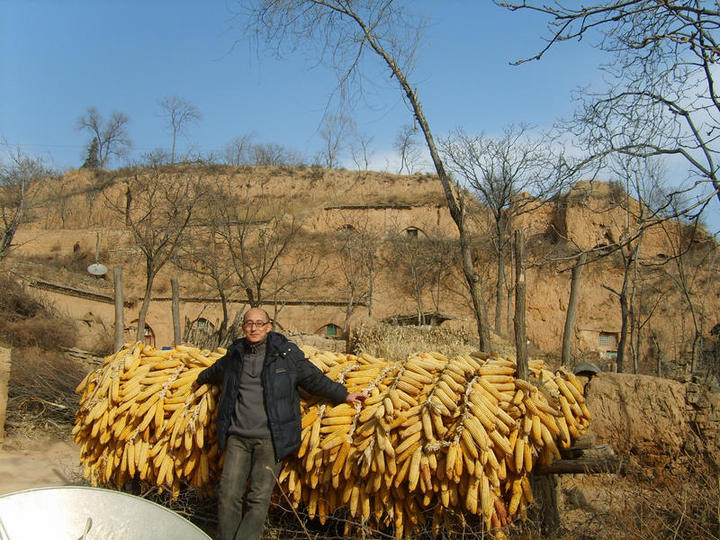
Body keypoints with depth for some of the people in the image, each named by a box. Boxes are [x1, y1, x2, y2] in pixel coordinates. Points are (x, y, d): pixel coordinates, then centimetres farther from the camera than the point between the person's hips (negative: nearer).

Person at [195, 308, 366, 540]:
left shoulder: (286, 353, 1)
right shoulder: (235, 355, 12)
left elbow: (314, 379, 6)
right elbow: (214, 371, 35)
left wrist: (344, 395, 1)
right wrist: (200, 380, 53)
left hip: (270, 439, -3)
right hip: (238, 437, 4)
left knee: (259, 499, -6)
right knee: (228, 495, 2)